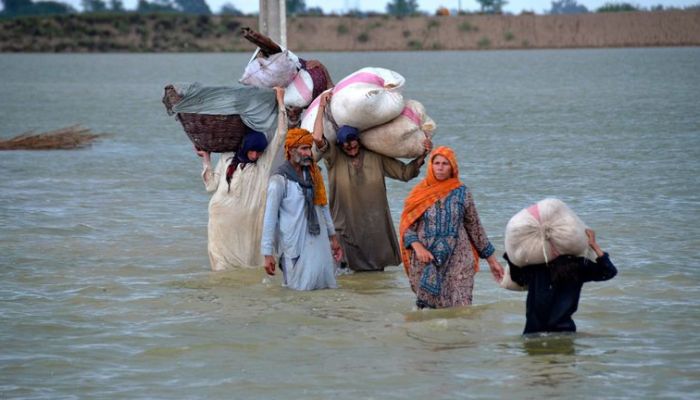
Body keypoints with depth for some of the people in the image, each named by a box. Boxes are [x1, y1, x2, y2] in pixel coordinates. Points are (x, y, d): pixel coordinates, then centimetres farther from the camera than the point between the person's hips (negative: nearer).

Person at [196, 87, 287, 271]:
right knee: (222, 259, -1)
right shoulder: (227, 159, 11)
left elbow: (280, 134, 3)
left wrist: (280, 103, 5)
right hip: (222, 219, 1)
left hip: (247, 220, -1)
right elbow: (211, 185, 12)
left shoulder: (264, 162, 7)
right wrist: (206, 159, 13)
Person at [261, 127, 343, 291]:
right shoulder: (280, 180, -11)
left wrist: (333, 237, 19)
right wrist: (268, 254, -13)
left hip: (319, 241, 6)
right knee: (303, 286, -1)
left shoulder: (313, 174, 8)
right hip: (296, 245, -6)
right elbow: (270, 218, -11)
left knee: (326, 284, 7)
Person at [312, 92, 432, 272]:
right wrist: (322, 107, -16)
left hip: (375, 226, 3)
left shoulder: (376, 156, 3)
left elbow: (405, 172, 9)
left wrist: (422, 156, -4)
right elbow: (317, 138, -21)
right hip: (347, 228, -3)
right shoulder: (334, 157, -5)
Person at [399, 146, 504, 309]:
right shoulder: (420, 193, 5)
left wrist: (491, 260, 13)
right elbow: (406, 227, 3)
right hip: (425, 263, 0)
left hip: (457, 262, 0)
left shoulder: (462, 193, 5)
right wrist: (418, 247, -15)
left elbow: (475, 228, 11)